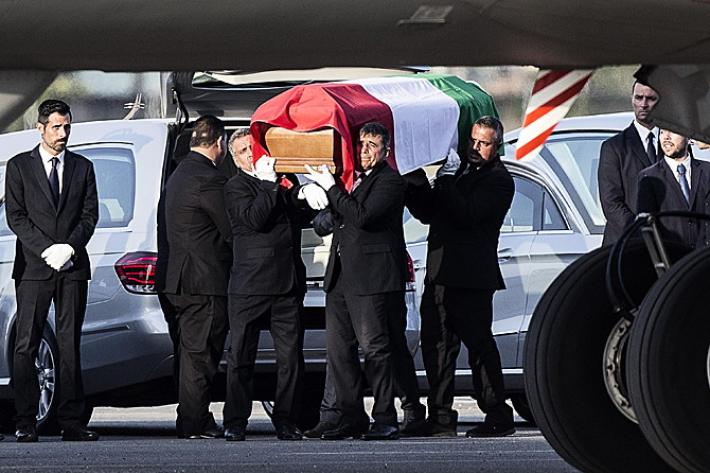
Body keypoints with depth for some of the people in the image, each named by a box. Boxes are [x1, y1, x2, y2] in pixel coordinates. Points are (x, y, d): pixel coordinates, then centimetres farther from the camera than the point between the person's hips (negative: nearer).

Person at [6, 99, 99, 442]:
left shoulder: (82, 168, 13)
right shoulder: (19, 166, 6)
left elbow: (90, 215, 8)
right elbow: (15, 216, -1)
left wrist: (69, 248, -9)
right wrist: (47, 250, -12)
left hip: (73, 267, 2)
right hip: (33, 267, -2)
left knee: (70, 346, 2)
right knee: (26, 347, -5)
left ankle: (71, 422, 2)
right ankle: (26, 423, -3)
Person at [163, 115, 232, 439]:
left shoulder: (178, 176, 16)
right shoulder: (208, 179, -16)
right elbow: (232, 231, -14)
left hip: (181, 279, 10)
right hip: (206, 281, -10)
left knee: (193, 354, 14)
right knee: (201, 354, -5)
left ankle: (198, 422, 18)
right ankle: (195, 423, -4)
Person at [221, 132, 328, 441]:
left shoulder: (286, 180, 16)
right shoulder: (236, 187, 1)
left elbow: (302, 218, 15)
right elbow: (254, 219, -15)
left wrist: (305, 195, -4)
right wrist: (270, 183, -15)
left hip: (288, 285, 4)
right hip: (249, 285, -4)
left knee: (291, 357, 1)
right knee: (241, 356, -1)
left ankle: (286, 421, 8)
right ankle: (235, 423, 3)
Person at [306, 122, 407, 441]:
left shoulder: (390, 181, -8)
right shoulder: (353, 178, 19)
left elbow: (363, 216, -20)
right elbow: (340, 217, 24)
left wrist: (331, 188, -15)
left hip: (370, 277, -9)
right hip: (341, 277, 9)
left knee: (374, 346, -8)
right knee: (338, 350, 6)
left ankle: (385, 419, -4)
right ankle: (351, 418, 11)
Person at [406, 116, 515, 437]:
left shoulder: (498, 180, -5)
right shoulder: (460, 169, 20)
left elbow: (467, 214, -19)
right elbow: (429, 213, 20)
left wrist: (446, 181, -17)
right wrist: (415, 186, 4)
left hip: (472, 278, -8)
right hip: (440, 275, 8)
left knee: (480, 344, -5)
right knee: (435, 344, 6)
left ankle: (498, 416, 0)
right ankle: (440, 417, 10)